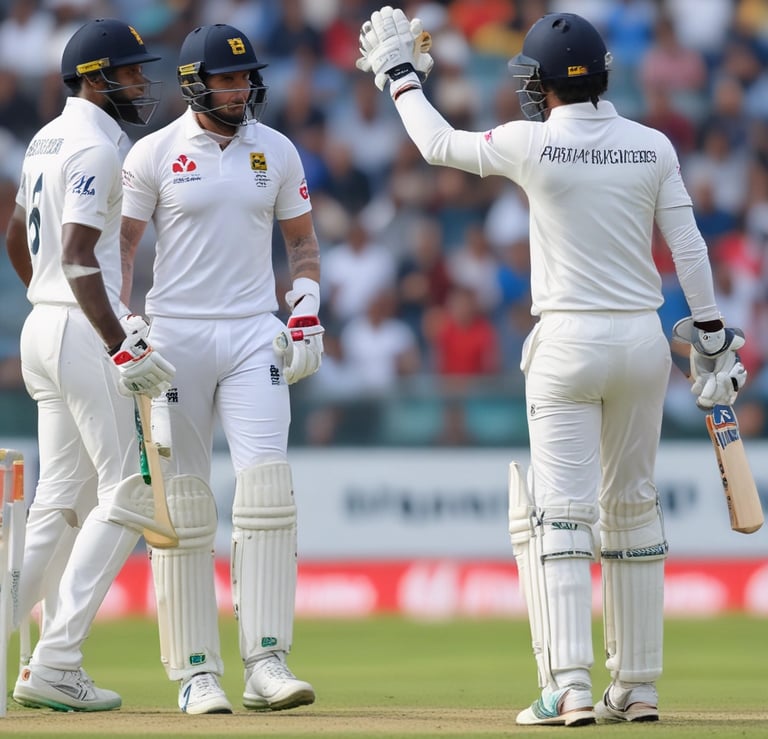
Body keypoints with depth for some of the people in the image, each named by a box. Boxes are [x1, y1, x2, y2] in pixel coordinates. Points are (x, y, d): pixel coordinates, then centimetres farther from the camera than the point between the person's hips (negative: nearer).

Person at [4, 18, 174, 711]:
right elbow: (79, 256, -23)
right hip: (83, 331, -10)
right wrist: (120, 347, -29)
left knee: (61, 501, 11)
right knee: (123, 496, -7)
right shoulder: (95, 146, -14)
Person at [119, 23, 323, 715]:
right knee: (183, 506, -1)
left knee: (267, 491, -13)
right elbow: (119, 245, 1)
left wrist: (306, 313, 1)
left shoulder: (276, 151, 9)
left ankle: (267, 664, -14)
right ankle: (196, 672, 3)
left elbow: (302, 241, 17)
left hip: (255, 339, 2)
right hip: (175, 338, -2)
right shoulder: (154, 153, 0)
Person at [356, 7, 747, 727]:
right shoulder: (652, 146, 2)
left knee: (561, 512, -7)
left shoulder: (530, 144, -7)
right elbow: (688, 247, 1)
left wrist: (399, 76, 22)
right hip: (644, 341, 4)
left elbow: (439, 144, 8)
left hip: (568, 343, -4)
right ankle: (637, 688, 16)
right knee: (633, 510, 14)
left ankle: (569, 688, -20)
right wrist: (711, 337, 8)